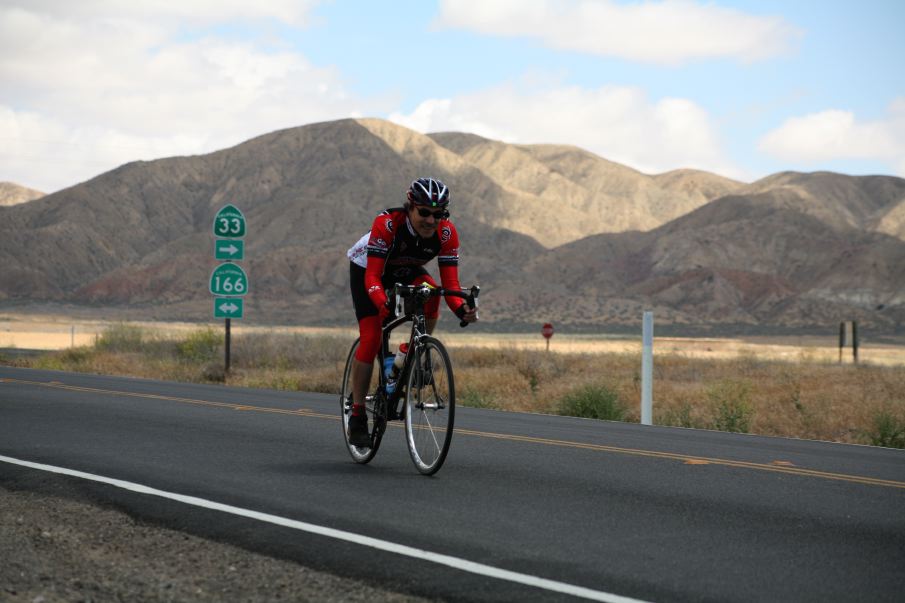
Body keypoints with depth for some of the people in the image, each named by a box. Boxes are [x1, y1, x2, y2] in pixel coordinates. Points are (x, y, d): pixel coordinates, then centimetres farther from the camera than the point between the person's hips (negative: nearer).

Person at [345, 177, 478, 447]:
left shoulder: (446, 233, -27)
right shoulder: (387, 224, -38)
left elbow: (450, 282, -28)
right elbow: (372, 276, -40)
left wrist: (461, 308, -48)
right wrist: (383, 304, -60)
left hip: (406, 271, 3)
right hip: (366, 268, -3)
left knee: (430, 292, -31)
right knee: (371, 338, -16)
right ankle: (357, 418, -5)